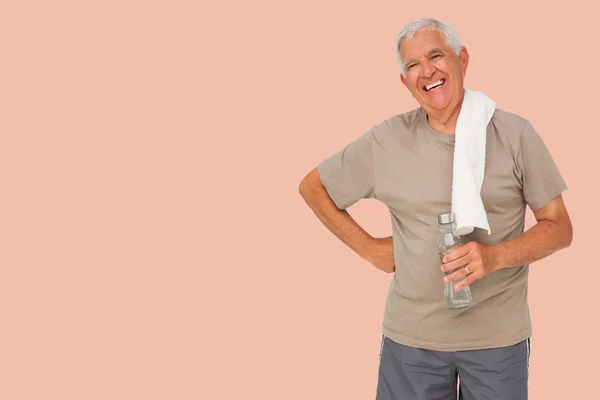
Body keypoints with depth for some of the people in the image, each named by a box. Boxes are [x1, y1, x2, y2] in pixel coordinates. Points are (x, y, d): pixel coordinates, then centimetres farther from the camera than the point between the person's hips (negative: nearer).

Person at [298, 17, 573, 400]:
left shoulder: (515, 134, -4)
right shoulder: (385, 140, -3)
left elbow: (559, 228, -1)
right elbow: (313, 186, 10)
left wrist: (495, 256, -18)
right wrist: (369, 247, 3)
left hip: (499, 336, 0)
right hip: (410, 335, 1)